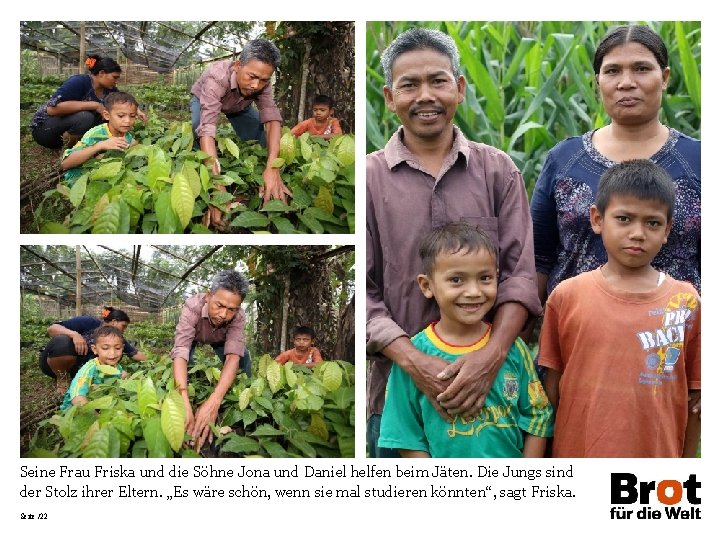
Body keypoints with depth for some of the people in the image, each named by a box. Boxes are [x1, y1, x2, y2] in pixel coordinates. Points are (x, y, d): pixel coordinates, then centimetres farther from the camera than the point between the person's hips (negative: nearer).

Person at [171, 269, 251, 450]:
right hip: (193, 337, -2)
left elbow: (233, 356, -49)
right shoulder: (193, 306, -46)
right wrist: (185, 404, -69)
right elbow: (180, 353, -54)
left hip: (221, 340, 2)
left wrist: (214, 401, -66)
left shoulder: (238, 316, -39)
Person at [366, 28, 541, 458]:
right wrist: (416, 363, -17)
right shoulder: (368, 178, 1)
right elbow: (362, 293, -3)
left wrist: (492, 356, -16)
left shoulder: (498, 171, 5)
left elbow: (519, 274, -1)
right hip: (398, 387, -1)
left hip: (491, 383, 1)